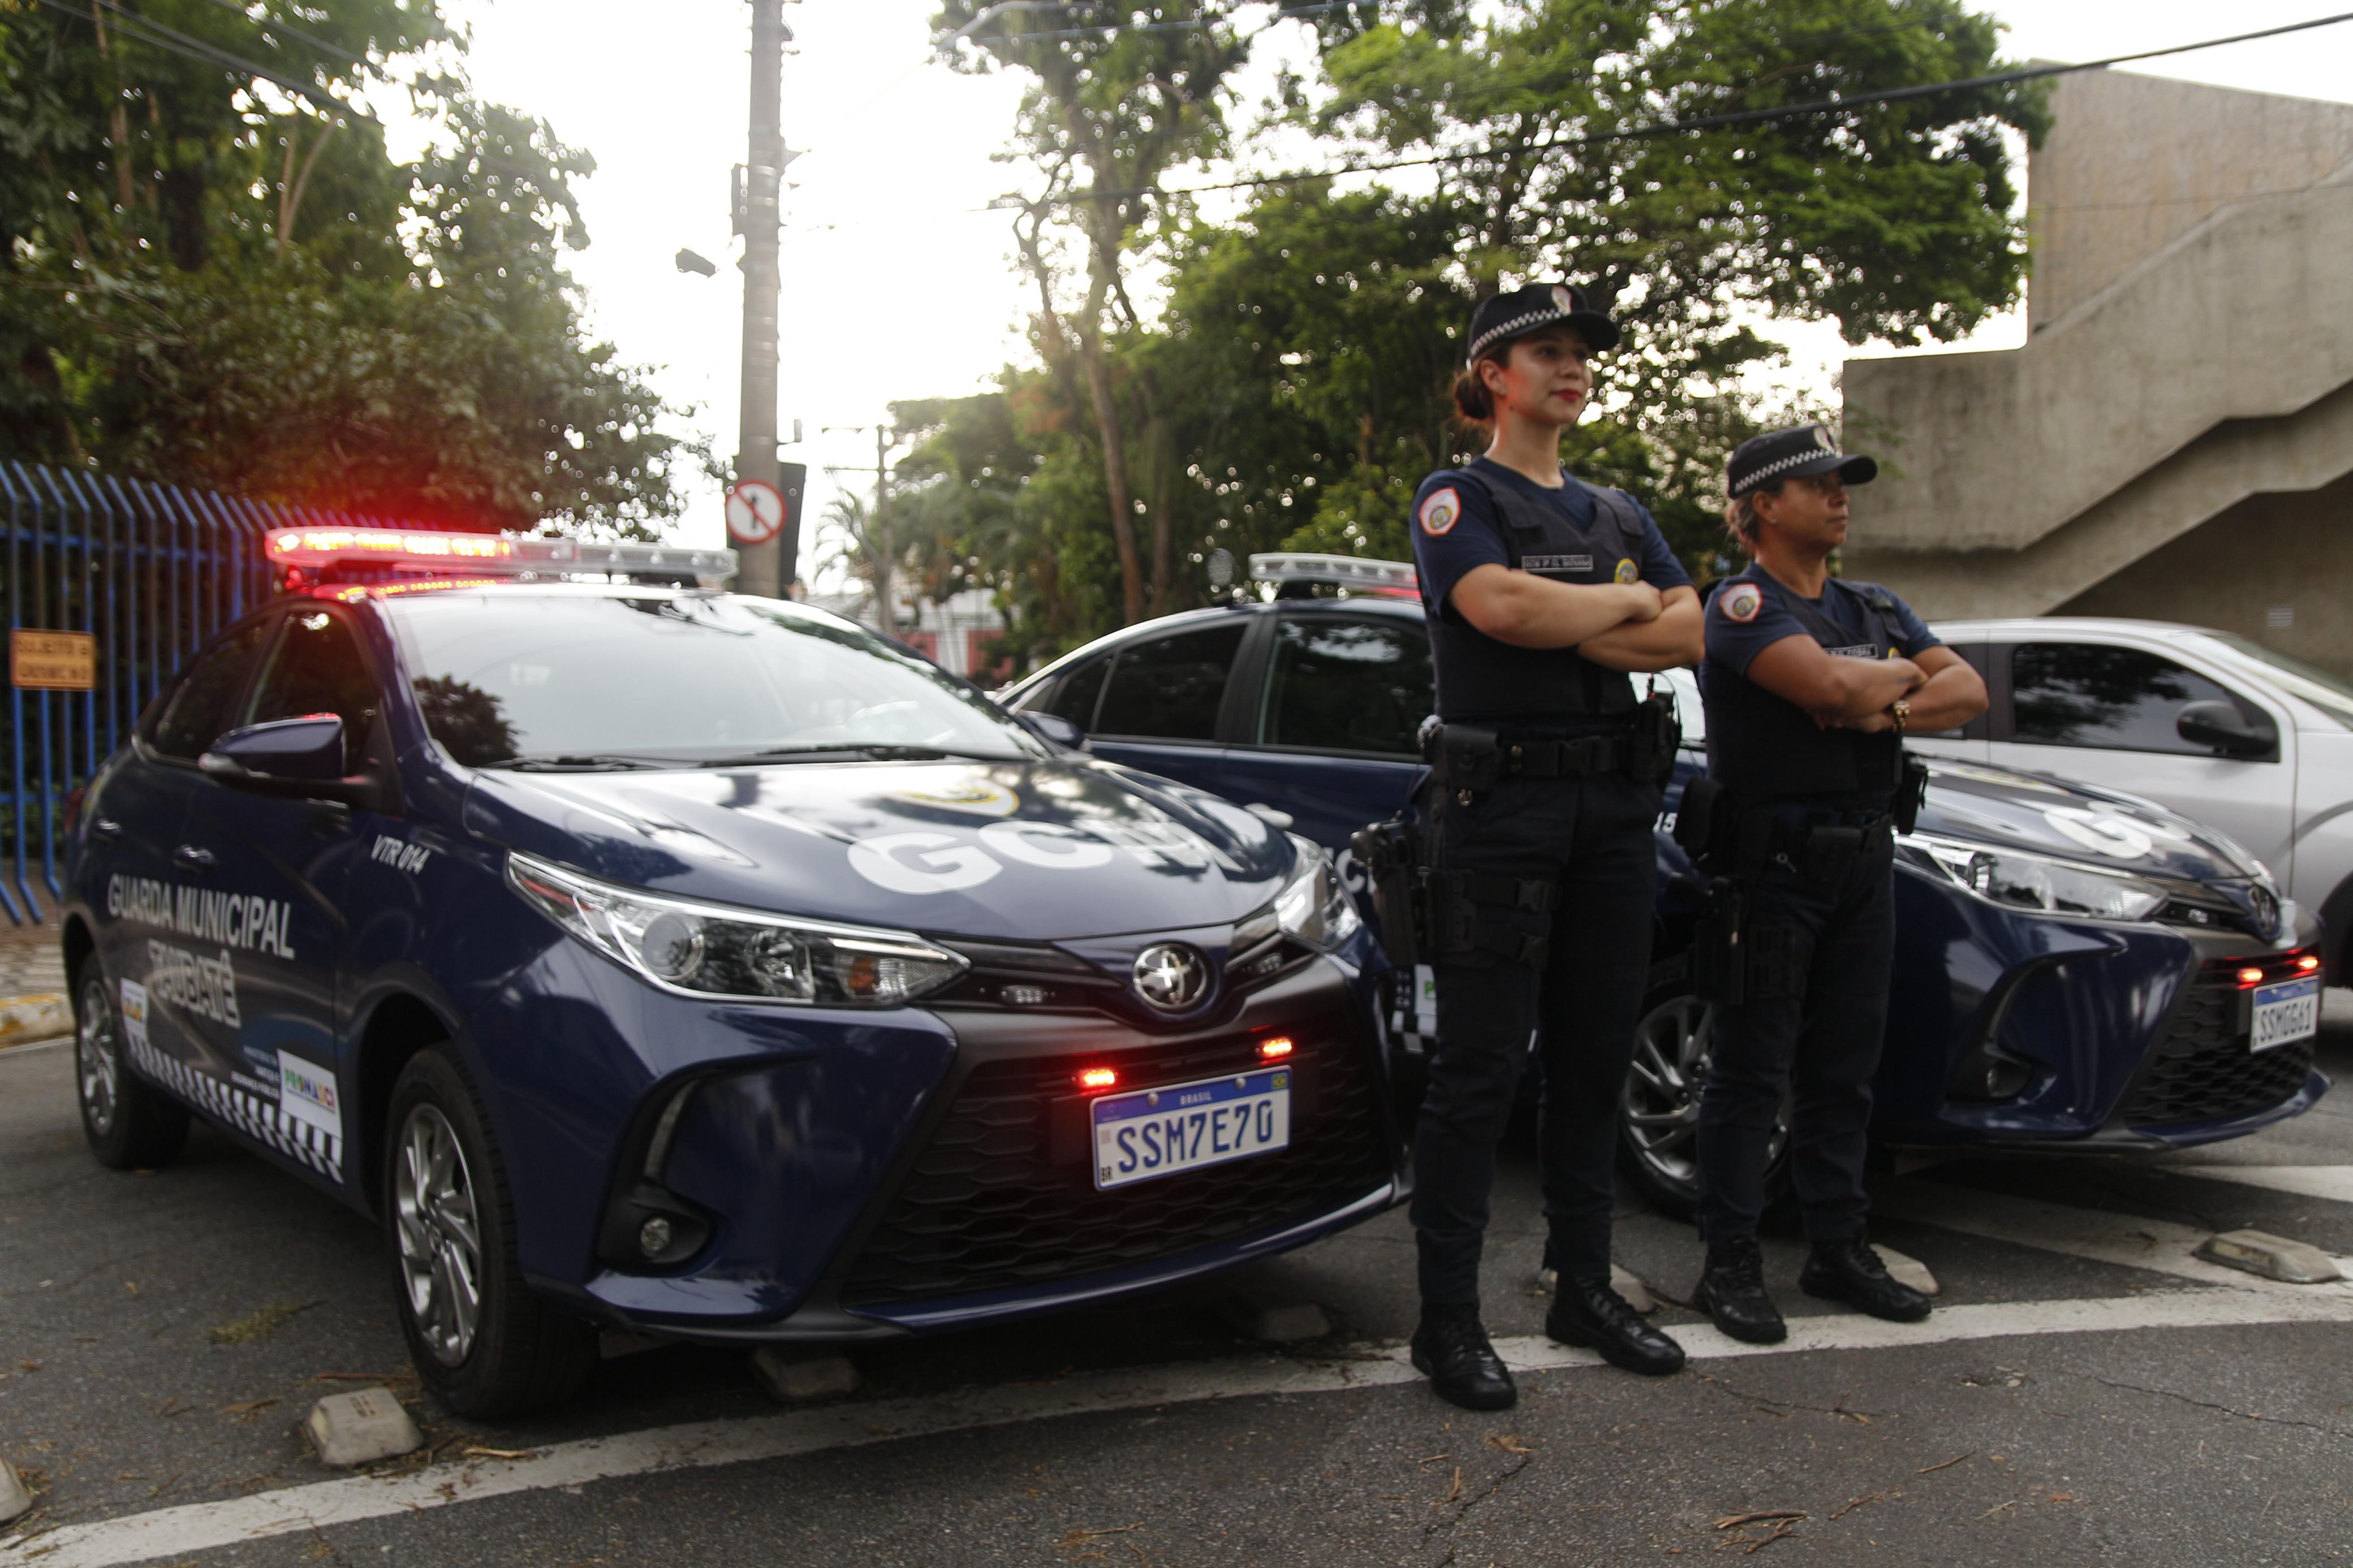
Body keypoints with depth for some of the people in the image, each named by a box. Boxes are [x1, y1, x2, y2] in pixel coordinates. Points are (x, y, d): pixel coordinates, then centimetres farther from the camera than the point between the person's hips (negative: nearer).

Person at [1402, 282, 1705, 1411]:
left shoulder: (1620, 514, 19)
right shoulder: (1457, 498, 0)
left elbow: (1687, 636, 5)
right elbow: (1500, 605, -20)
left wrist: (1560, 630, -9)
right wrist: (1626, 604, -5)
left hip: (1613, 806, 6)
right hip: (1499, 803, -6)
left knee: (1596, 1058, 11)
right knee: (1480, 1068, -4)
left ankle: (1585, 1290, 23)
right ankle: (1448, 1319, 4)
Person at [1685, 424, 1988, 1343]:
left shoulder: (1876, 610, 16)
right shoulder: (1741, 605, -8)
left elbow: (1969, 694, 7)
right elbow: (1831, 684, -24)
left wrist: (1888, 709, -11)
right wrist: (1904, 676, -4)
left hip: (1863, 862, 7)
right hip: (1772, 864, -7)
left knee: (1845, 1070, 13)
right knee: (1751, 1074, -1)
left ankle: (1840, 1249, 24)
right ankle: (1730, 1265, 7)